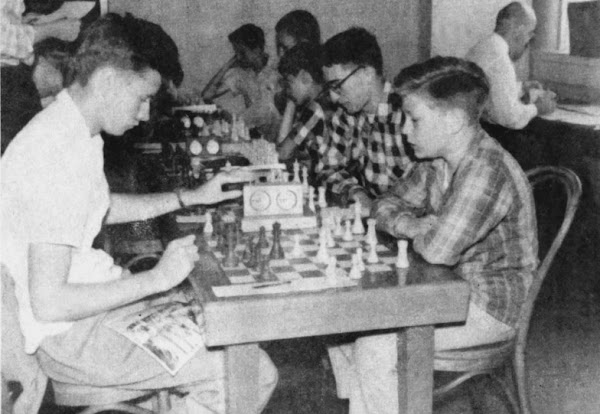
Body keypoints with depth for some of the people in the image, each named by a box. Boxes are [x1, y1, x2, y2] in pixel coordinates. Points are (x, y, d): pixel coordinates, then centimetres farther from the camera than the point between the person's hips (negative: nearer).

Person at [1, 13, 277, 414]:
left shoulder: (70, 130, 5)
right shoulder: (55, 159, -26)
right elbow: (48, 303, -28)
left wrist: (193, 196, 16)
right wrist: (158, 278, -20)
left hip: (93, 295, 10)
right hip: (68, 336, -10)